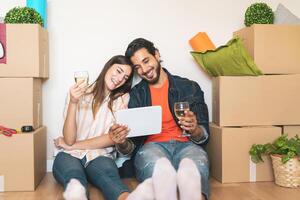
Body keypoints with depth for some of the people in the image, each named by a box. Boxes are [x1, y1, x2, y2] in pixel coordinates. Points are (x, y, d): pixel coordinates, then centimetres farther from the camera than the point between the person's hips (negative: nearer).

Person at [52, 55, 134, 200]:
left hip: (100, 156, 0)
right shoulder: (79, 93, 5)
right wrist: (73, 102, -17)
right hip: (71, 155, 0)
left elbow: (113, 138, 1)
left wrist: (73, 146, 0)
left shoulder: (123, 99, 10)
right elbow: (69, 140, -5)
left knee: (109, 175, -35)